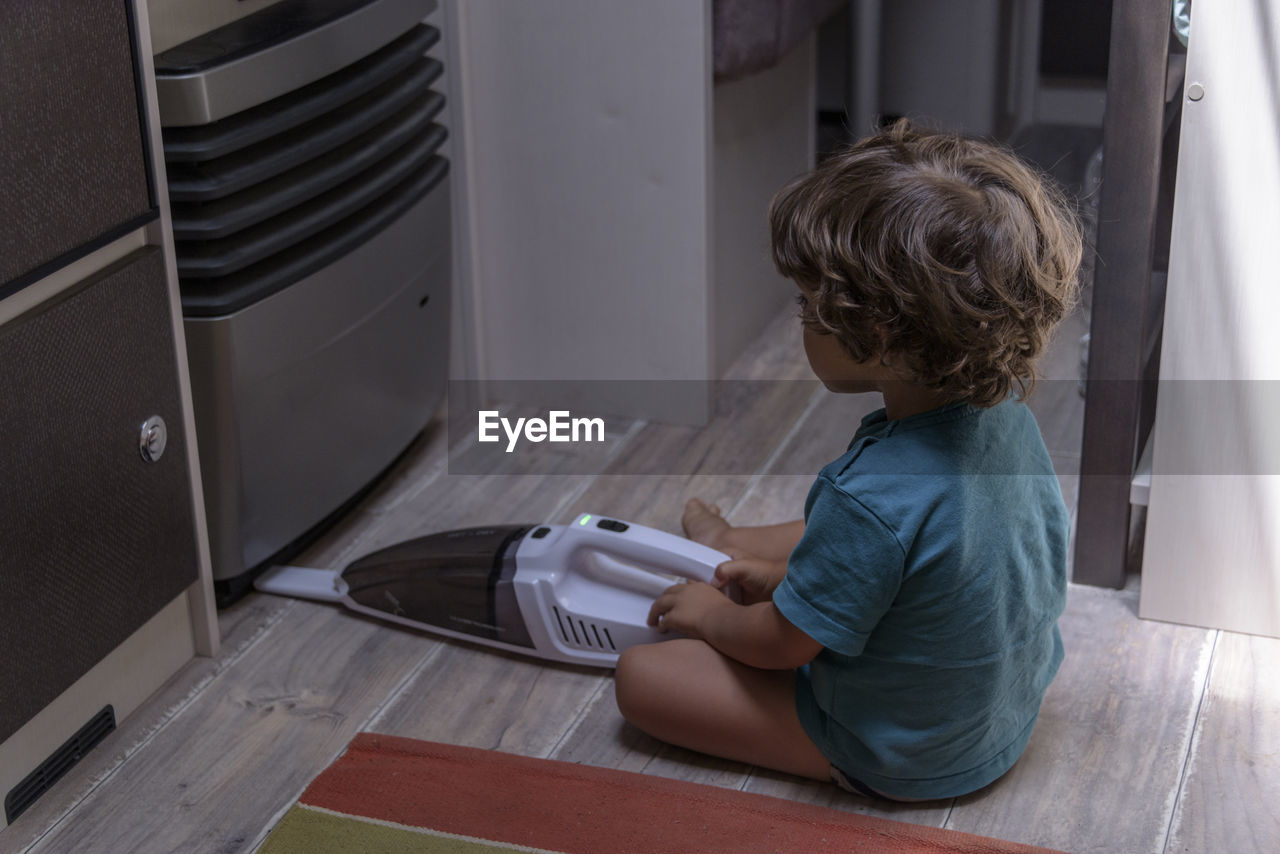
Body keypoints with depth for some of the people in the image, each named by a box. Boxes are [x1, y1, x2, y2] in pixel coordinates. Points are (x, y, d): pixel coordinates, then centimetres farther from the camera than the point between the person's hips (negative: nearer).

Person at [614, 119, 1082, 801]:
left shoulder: (875, 499, -39)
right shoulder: (1002, 406, -14)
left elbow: (782, 644, -22)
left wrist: (709, 616, -1)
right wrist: (783, 572, 9)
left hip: (902, 759, -7)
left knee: (642, 676, -3)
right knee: (817, 537, 28)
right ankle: (729, 545, 53)